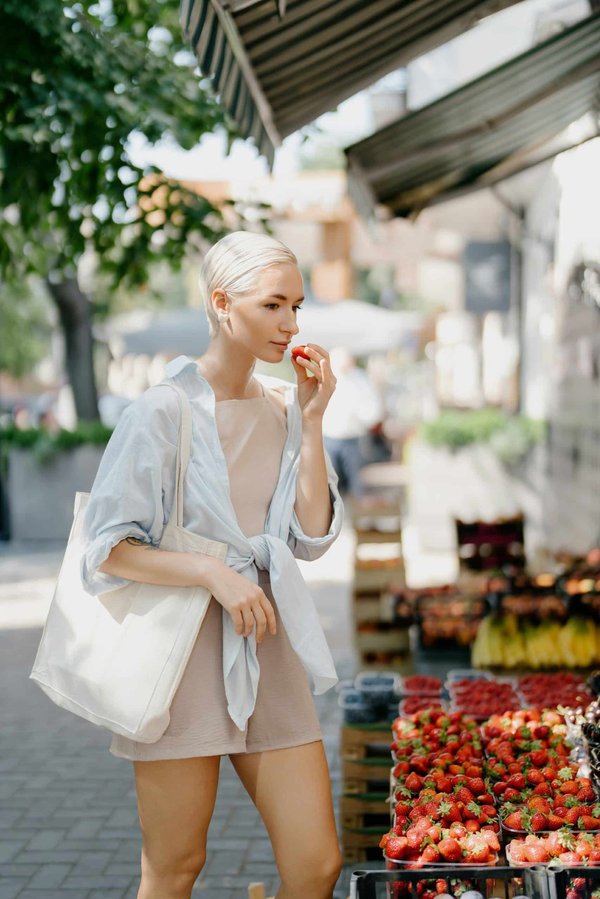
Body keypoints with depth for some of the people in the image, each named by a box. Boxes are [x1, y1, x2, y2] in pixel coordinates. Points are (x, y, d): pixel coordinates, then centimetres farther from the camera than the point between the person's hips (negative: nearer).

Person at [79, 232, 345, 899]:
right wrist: (213, 572, -19)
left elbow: (312, 538, 3)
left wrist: (310, 422, -3)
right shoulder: (162, 411, -8)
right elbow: (108, 547, -9)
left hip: (267, 651, 5)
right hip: (182, 649, -5)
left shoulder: (284, 406, 8)